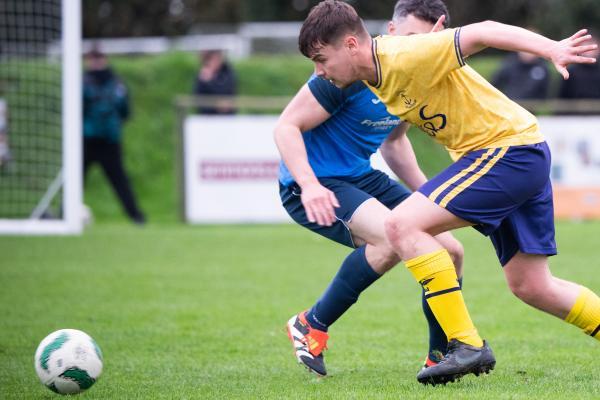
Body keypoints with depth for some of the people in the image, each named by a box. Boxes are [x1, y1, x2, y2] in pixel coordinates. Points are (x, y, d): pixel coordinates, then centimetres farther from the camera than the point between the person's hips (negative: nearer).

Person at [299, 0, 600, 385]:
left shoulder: (405, 56, -20)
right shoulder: (377, 77, 7)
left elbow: (482, 32, -27)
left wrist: (552, 49, -37)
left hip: (509, 148, -10)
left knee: (403, 225, -18)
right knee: (531, 287, 14)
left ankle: (468, 345, -17)